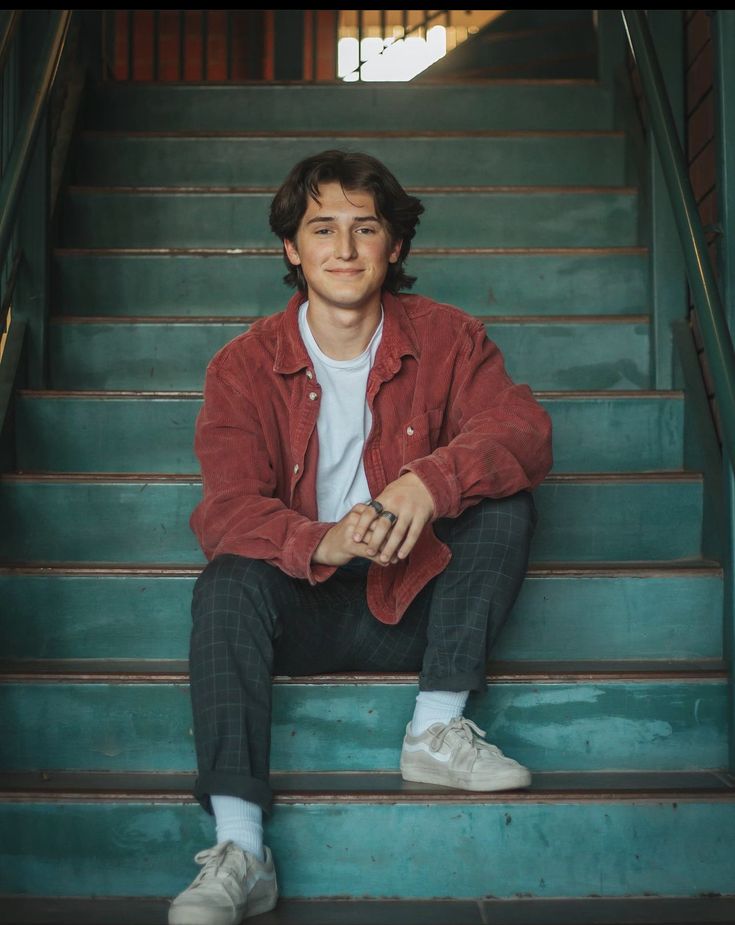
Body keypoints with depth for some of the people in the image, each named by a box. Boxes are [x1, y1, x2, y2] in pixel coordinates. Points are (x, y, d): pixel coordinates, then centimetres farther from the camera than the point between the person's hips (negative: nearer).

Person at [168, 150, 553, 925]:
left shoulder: (446, 339, -3)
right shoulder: (245, 365, -7)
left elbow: (525, 430, -17)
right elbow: (227, 507, -18)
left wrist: (430, 481, -38)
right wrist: (322, 543, -40)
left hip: (414, 600, 1)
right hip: (304, 608, -1)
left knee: (506, 502, -20)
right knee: (226, 586, -30)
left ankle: (436, 730, -16)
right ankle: (238, 850, -34)